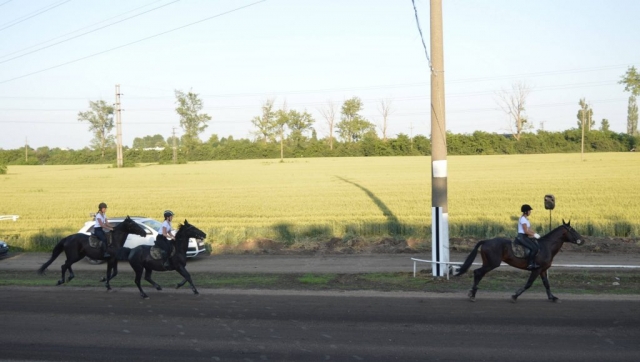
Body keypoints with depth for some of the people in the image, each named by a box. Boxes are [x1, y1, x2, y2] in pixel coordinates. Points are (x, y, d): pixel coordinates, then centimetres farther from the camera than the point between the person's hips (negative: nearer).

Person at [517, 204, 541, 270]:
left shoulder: (526, 219, 16)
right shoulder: (523, 219, -16)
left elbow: (529, 229, 17)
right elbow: (526, 231, -19)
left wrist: (535, 234, 3)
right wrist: (534, 235, -12)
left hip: (525, 237, 10)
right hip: (522, 236, -10)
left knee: (537, 245, 2)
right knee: (534, 248, -20)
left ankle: (533, 263, 1)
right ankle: (530, 264, -17)